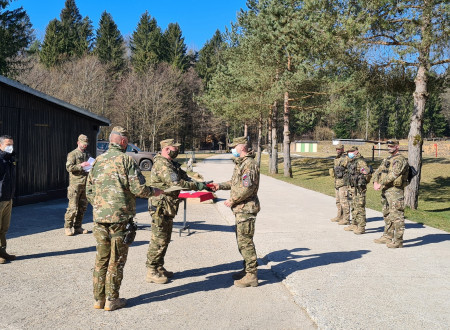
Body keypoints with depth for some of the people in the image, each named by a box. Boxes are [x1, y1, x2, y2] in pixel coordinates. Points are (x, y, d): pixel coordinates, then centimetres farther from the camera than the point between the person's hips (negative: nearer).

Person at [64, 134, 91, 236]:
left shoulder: (88, 154, 18)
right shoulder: (72, 154, -1)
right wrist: (81, 165, -20)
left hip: (85, 184, 6)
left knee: (83, 207, 8)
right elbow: (69, 167, -13)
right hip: (75, 184, -6)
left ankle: (77, 227, 16)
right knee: (73, 207, -8)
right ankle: (68, 227, 2)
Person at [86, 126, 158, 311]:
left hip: (99, 216, 5)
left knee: (101, 259, 14)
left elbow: (89, 191, 13)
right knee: (116, 260, 5)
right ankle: (111, 300, 12)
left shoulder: (98, 161, 9)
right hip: (120, 217, -5)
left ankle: (99, 298, 21)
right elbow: (138, 189, -13)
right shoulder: (125, 159, -8)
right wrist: (153, 192, 5)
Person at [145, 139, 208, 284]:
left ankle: (159, 268, 27)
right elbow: (176, 183, -27)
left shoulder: (172, 164, 15)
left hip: (168, 208, 10)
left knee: (165, 239, 16)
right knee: (158, 240, -4)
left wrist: (201, 185, -1)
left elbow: (184, 178, 15)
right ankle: (151, 272, 5)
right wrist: (197, 186, -20)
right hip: (160, 207, -10)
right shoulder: (161, 164, -18)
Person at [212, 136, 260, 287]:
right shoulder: (240, 163, 17)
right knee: (242, 240, 18)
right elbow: (235, 183, 26)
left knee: (245, 242, -7)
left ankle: (251, 276, 0)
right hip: (240, 208, 11)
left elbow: (248, 188, -24)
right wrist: (220, 185, 13)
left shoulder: (249, 164, -17)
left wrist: (232, 200, -16)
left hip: (246, 208, -11)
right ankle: (247, 270, 29)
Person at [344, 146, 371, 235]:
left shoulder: (360, 161, -13)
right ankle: (354, 225, 25)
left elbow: (368, 172, -21)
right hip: (352, 187, 10)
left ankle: (361, 227, -5)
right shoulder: (350, 162, 16)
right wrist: (349, 189, 25)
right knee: (354, 207, 15)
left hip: (359, 187, -10)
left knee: (360, 207, -8)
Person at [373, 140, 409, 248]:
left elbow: (393, 174, -20)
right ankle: (388, 236, 26)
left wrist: (381, 184, -17)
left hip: (395, 191, -10)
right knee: (387, 214, 16)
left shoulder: (400, 159, -10)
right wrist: (375, 182, -4)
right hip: (385, 190, 10)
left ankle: (398, 241, -4)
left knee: (397, 215, -7)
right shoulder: (387, 159, 19)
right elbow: (378, 171, 14)